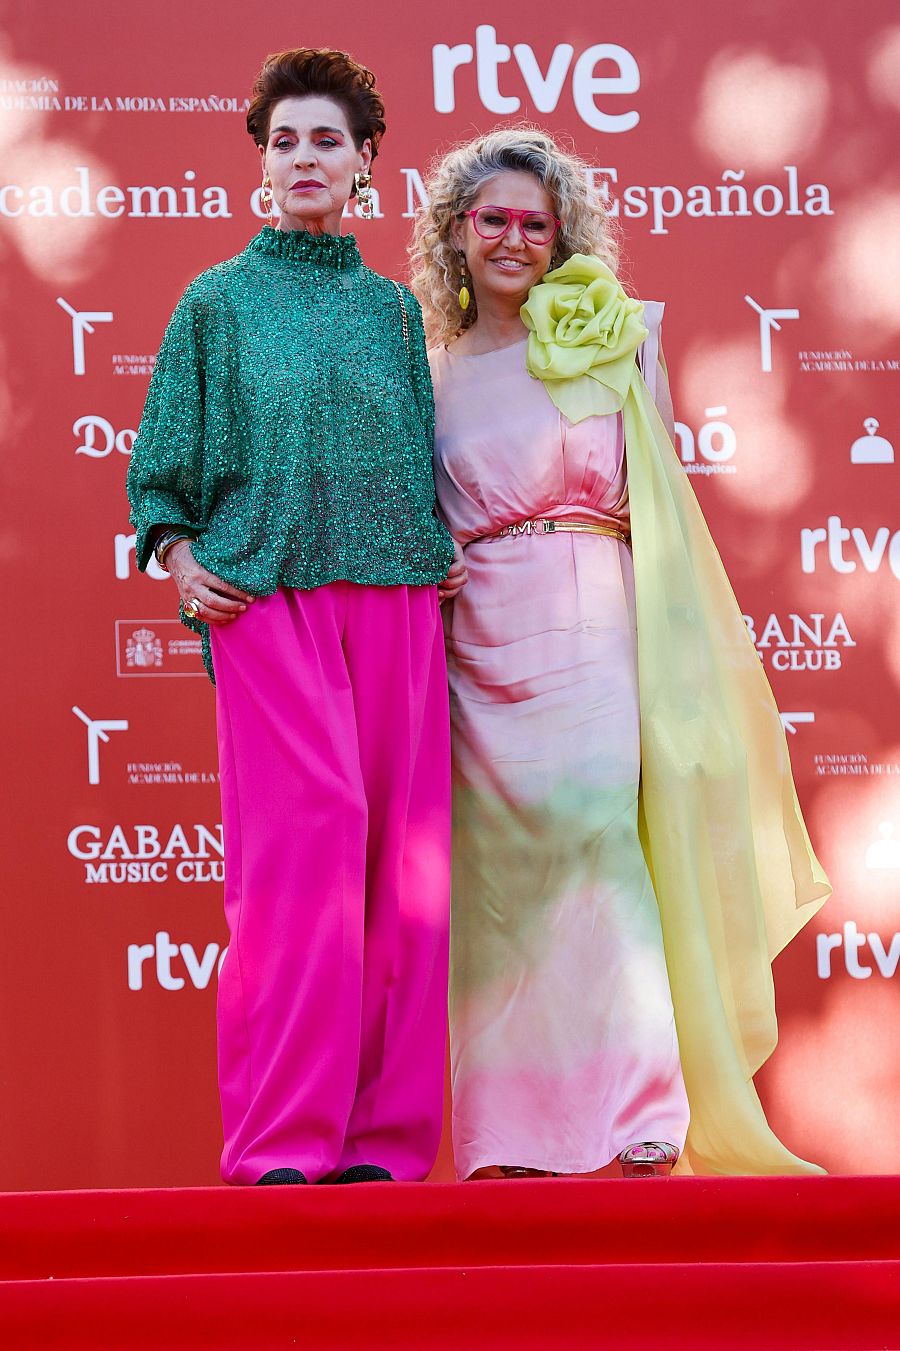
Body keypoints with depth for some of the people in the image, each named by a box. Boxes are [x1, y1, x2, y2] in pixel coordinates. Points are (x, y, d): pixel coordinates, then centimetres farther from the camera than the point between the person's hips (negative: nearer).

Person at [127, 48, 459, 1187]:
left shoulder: (394, 311, 17)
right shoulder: (218, 301, 11)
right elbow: (163, 458, 11)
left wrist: (442, 552, 6)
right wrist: (179, 557, -4)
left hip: (393, 596, 3)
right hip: (265, 595, -3)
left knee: (398, 856, -3)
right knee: (306, 835, -15)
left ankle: (381, 1136, 3)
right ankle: (282, 1139, -10)